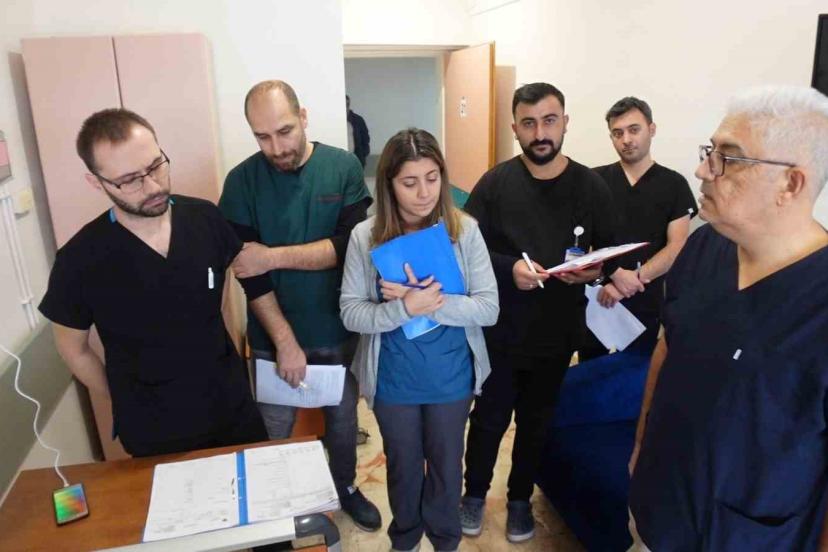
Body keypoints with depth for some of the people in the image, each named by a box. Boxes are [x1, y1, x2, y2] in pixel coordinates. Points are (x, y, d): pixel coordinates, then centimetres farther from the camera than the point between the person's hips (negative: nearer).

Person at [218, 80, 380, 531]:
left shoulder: (344, 167, -9)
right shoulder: (242, 181, -10)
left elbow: (351, 245, -18)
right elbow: (247, 268, -13)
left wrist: (273, 257, -23)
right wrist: (284, 340, -18)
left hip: (339, 330, 1)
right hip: (273, 337, -1)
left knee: (343, 419, 22)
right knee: (274, 432, 15)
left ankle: (346, 487, 49)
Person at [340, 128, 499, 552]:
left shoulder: (464, 230, -12)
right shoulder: (366, 236, -12)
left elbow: (488, 309, -14)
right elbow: (351, 314, -12)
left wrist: (429, 301, -28)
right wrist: (404, 308, -29)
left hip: (451, 378, 0)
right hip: (393, 381, 0)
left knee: (446, 465, 22)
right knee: (403, 466, 23)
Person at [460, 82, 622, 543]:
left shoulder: (591, 186, -3)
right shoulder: (495, 183, -7)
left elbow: (611, 253, 2)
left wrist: (595, 270, -19)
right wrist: (509, 267, -22)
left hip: (558, 333, 2)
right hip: (500, 331, -1)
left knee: (536, 421, 18)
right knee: (490, 418, 14)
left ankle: (521, 499, 41)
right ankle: (475, 493, 39)